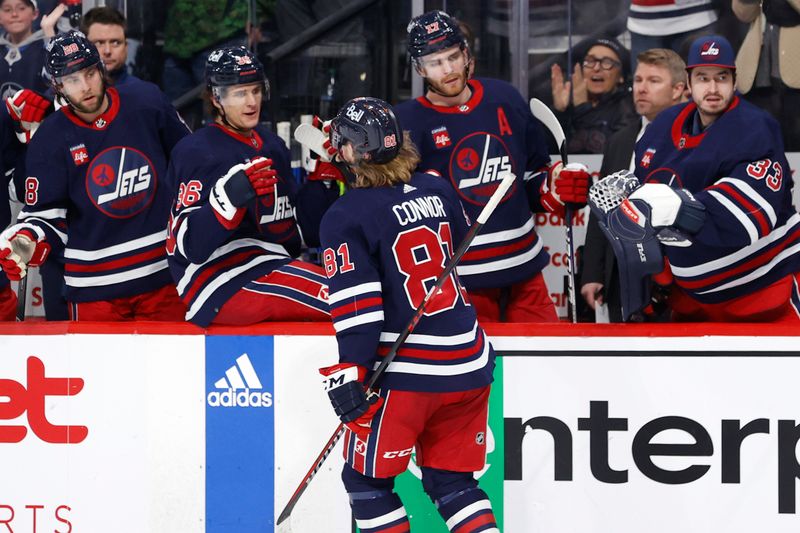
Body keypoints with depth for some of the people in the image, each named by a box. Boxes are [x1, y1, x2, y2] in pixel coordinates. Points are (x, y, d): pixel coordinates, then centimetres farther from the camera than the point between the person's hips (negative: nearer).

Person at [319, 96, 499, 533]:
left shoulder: (346, 217, -11)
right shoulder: (436, 191, 8)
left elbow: (357, 304, -17)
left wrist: (351, 374, -14)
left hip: (408, 370, -6)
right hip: (469, 365, 7)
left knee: (365, 479, 9)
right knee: (451, 480, 16)